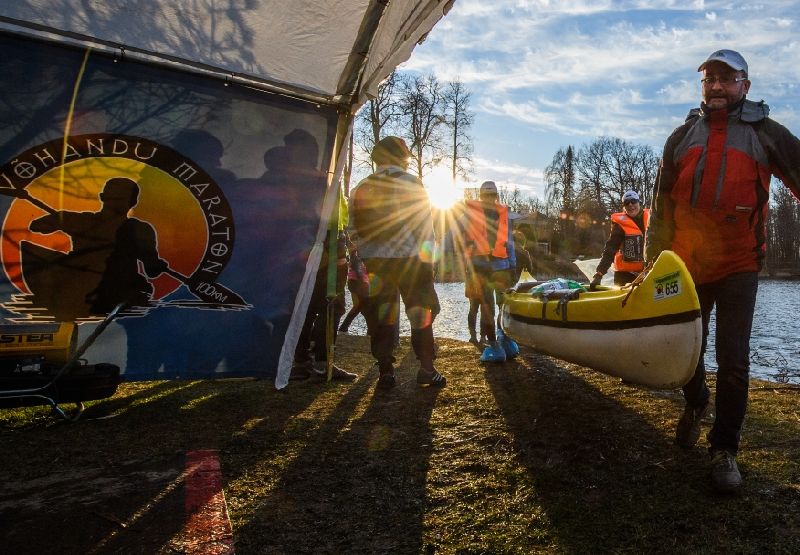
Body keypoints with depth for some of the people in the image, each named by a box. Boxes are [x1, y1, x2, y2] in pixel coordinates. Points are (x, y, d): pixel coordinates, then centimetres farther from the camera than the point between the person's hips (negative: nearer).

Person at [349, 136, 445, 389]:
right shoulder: (412, 184, -1)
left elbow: (354, 230, 8)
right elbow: (424, 226, -6)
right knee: (421, 314, 6)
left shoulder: (361, 189, 10)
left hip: (373, 262, 3)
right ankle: (427, 370, 6)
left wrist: (363, 258, 13)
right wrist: (427, 261, -2)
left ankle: (385, 371, 10)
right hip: (409, 258, -3)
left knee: (381, 317, 8)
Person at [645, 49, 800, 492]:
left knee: (733, 361, -2)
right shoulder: (683, 136, 7)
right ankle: (695, 404, 43)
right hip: (686, 266, 3)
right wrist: (654, 262, 6)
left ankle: (724, 448, 12)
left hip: (739, 267, -2)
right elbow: (661, 205, 8)